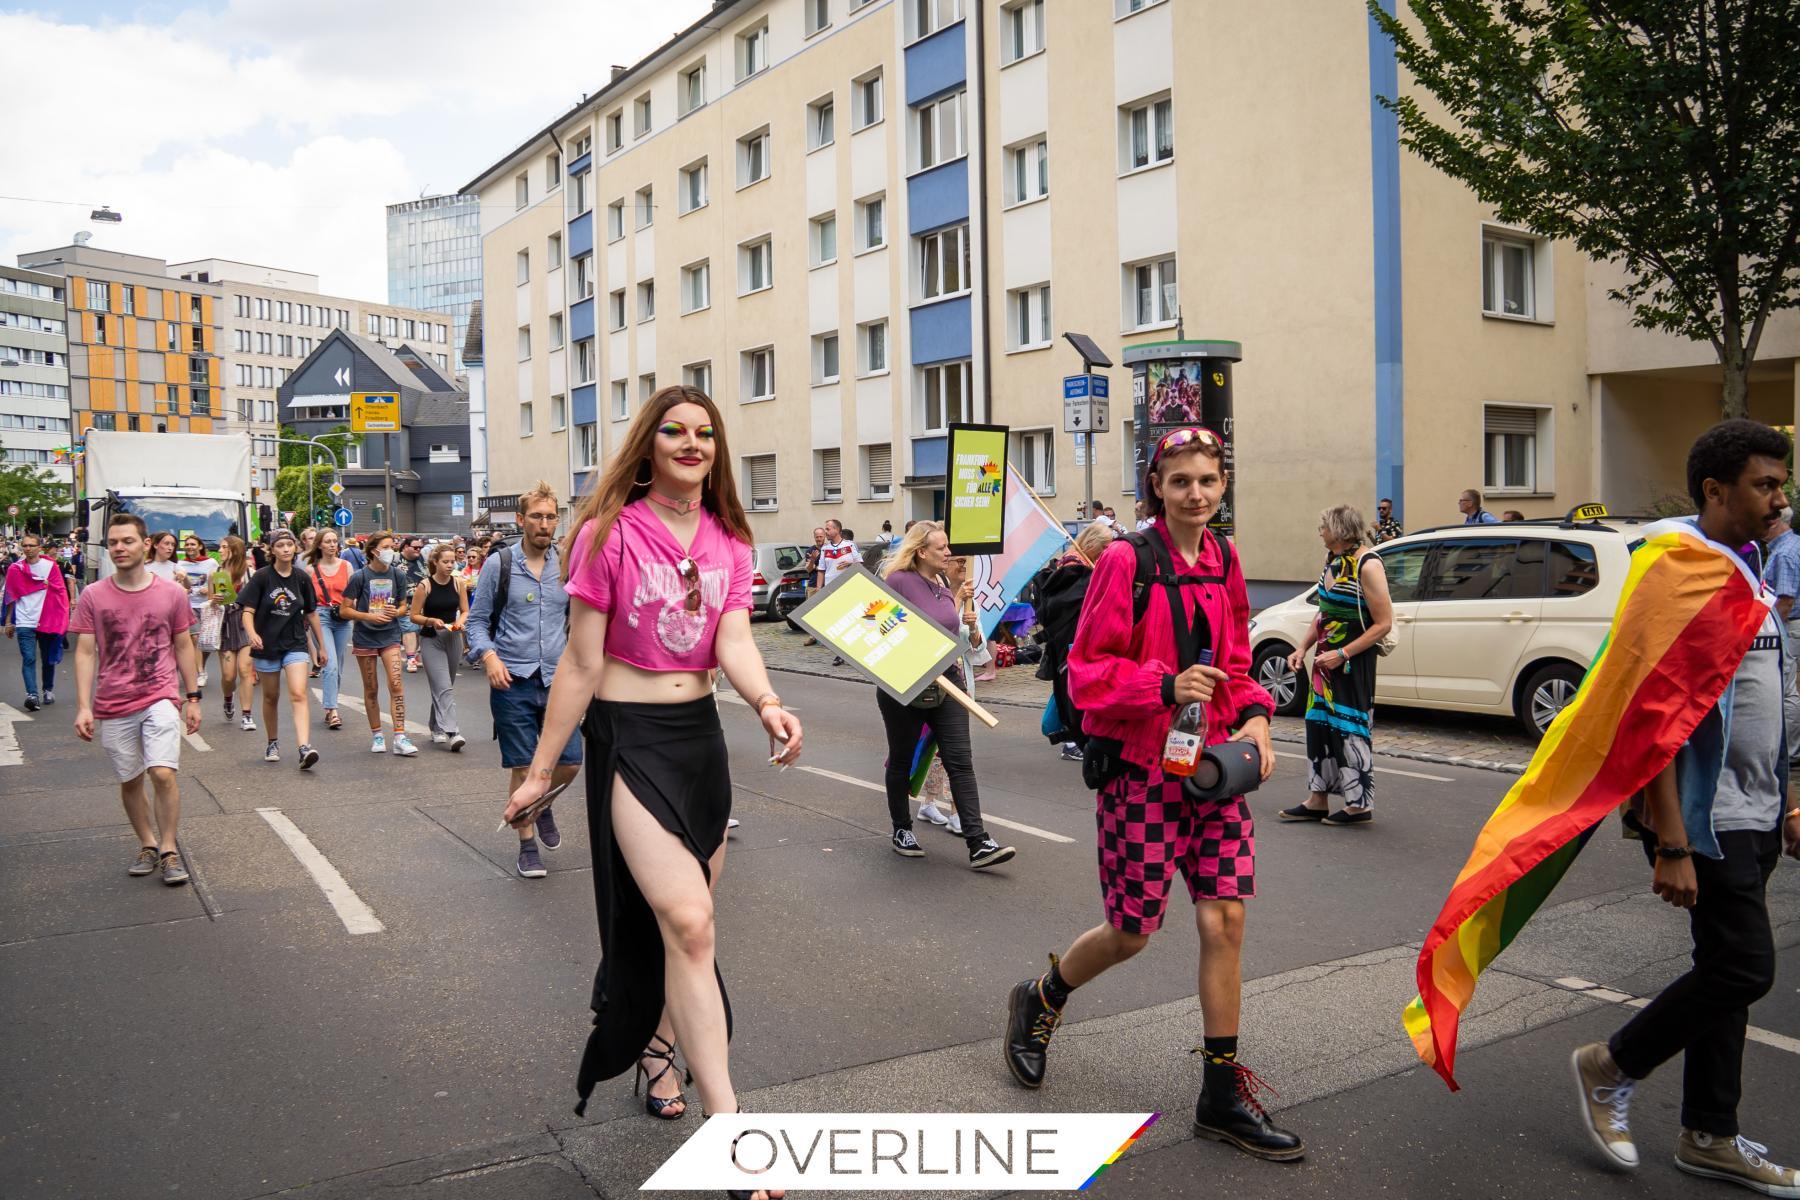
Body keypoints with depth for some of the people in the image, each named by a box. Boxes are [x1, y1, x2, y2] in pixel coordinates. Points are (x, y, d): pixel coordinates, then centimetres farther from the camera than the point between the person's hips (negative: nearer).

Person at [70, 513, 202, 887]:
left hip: (161, 699, -2)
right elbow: (85, 653, 0)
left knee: (163, 773, -14)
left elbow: (183, 647, 8)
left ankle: (169, 851, -1)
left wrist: (192, 697, 7)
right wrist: (83, 707, -7)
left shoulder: (171, 593, 0)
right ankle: (147, 845, 29)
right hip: (113, 707, 2)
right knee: (130, 781, 11)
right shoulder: (92, 597, 0)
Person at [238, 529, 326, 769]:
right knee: (271, 697, 13)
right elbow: (247, 610, -8)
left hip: (295, 644, 0)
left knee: (299, 694, -15)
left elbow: (311, 614, 11)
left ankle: (305, 748, -26)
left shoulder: (302, 578, 2)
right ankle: (272, 744, 32)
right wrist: (251, 633, -28)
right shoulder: (262, 577, -5)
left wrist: (321, 646, 14)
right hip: (267, 645, 0)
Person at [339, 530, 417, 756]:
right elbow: (344, 610, -5)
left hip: (390, 636, 1)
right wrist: (370, 616, -18)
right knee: (371, 689, 8)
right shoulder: (360, 577, -7)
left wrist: (396, 612, -11)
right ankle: (376, 735, 22)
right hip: (365, 638, -1)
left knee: (396, 684, -12)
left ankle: (400, 738, -13)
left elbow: (403, 606, 12)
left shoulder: (397, 576, 2)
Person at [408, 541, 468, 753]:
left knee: (443, 687, 15)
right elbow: (414, 616, -4)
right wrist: (431, 621, -21)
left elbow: (465, 611, 9)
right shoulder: (425, 585, -9)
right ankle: (451, 732, -20)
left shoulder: (457, 583, 1)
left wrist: (460, 622, -11)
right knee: (444, 687, -14)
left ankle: (437, 727, 30)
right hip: (431, 640, -4)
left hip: (452, 638, 4)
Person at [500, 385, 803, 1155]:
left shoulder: (727, 541, 6)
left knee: (686, 921, 14)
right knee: (688, 924, -17)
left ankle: (655, 1047, 40)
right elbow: (581, 664, -7)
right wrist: (541, 772, -5)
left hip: (702, 735, 6)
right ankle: (727, 1122, -13)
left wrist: (767, 703, -28)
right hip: (629, 737, -6)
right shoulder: (611, 533, -9)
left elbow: (733, 639, -7)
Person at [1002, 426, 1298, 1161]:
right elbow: (1088, 672, -11)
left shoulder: (1223, 562, 8)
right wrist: (1165, 686, -25)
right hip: (1139, 767, -5)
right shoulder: (1126, 560, -11)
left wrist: (1253, 716, -1)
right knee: (1131, 930, 3)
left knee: (1225, 920, 2)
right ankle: (1039, 1002, 34)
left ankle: (1223, 1095, 17)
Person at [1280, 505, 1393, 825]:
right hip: (1326, 658, 8)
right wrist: (1302, 648, 9)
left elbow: (1384, 623, -16)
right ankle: (1317, 800, 18)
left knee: (1349, 727, -3)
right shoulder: (1332, 560, 9)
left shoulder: (1368, 565, -15)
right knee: (1318, 723, 10)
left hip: (1354, 662, -8)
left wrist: (1342, 654, -19)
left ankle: (1359, 804, 8)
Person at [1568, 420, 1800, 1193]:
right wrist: (1670, 845, -23)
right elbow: (1652, 717, -21)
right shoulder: (1679, 574, -17)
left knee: (1726, 971, 14)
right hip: (1706, 818, -9)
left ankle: (1709, 1136, 26)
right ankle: (1612, 1067, 13)